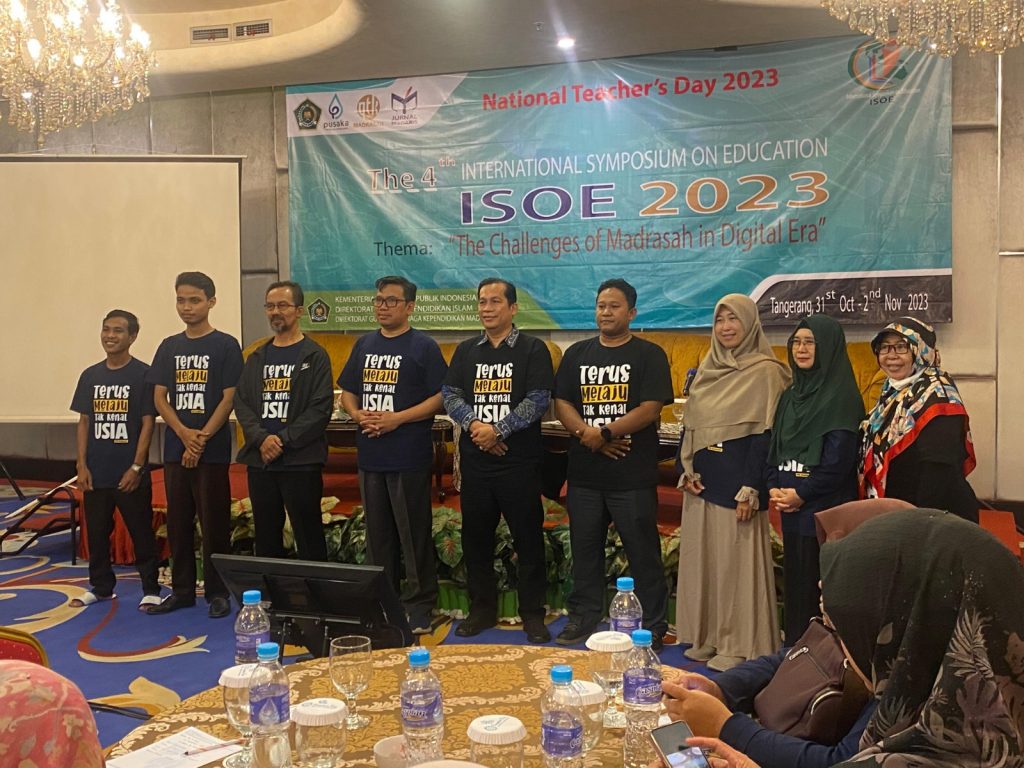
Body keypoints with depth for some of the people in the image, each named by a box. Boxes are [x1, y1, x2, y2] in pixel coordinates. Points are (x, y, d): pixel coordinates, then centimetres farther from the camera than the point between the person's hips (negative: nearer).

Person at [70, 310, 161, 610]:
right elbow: (84, 422, 10)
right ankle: (101, 587, 28)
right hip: (95, 474, 5)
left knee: (142, 534, 2)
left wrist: (137, 467, -12)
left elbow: (148, 423, -8)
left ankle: (151, 590, 13)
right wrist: (82, 465, 3)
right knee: (96, 533, 13)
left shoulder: (143, 374, -6)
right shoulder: (91, 376, 8)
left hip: (130, 474, -5)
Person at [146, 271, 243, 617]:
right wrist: (184, 434, -10)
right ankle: (182, 590, 22)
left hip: (213, 451, -4)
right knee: (178, 521, 10)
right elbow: (160, 397, 6)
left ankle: (218, 592, 10)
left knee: (214, 523, 0)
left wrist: (202, 439, -14)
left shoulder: (225, 345, -3)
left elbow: (229, 398, -7)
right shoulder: (169, 347, 10)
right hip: (175, 449, 5)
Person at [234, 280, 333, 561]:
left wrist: (283, 441, -15)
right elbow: (241, 402, 7)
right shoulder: (257, 358, 15)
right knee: (266, 539, 13)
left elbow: (321, 408, -10)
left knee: (308, 538, 0)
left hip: (301, 462, -5)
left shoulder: (315, 356, -1)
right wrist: (261, 438, -11)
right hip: (259, 462, 5)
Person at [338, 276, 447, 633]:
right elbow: (347, 392, 18)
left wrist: (397, 418, -17)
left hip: (409, 456, -5)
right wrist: (358, 414, -4)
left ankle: (419, 607, 9)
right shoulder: (364, 345, 13)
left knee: (414, 535, 0)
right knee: (377, 533, 14)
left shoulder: (424, 346, -4)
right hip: (370, 456, 6)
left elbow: (441, 397, -9)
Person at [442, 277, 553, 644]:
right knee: (476, 536, 11)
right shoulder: (466, 351, 12)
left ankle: (532, 613, 13)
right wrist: (474, 424, -14)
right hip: (475, 460, 4)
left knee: (528, 538, 2)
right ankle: (482, 608, 25)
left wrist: (498, 429, -17)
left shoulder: (533, 349, -1)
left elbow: (538, 400, -10)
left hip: (520, 461, -4)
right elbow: (449, 395, 5)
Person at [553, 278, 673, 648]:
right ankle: (584, 618, 25)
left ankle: (653, 626, 12)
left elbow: (650, 409, -11)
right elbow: (561, 404, 6)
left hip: (633, 475, -4)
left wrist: (603, 433, -15)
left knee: (643, 551, 2)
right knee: (584, 548, 12)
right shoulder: (577, 354, 13)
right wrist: (587, 433, -12)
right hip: (584, 473, 4)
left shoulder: (649, 355, -1)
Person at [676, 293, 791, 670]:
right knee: (701, 556, 11)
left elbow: (765, 433, -12)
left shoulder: (764, 372, -7)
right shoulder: (706, 371, 13)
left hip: (736, 477, -7)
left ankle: (740, 644, 9)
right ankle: (707, 636, 23)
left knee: (737, 558, -2)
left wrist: (750, 489, -17)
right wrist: (686, 470, 2)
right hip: (702, 480, 7)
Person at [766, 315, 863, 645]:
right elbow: (775, 445, 14)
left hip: (826, 507, -7)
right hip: (791, 507, 7)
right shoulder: (790, 395, 15)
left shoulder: (842, 395, -8)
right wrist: (775, 487, -2)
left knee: (820, 584, -4)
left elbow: (840, 457, -16)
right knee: (795, 580, 12)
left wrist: (801, 492, -14)